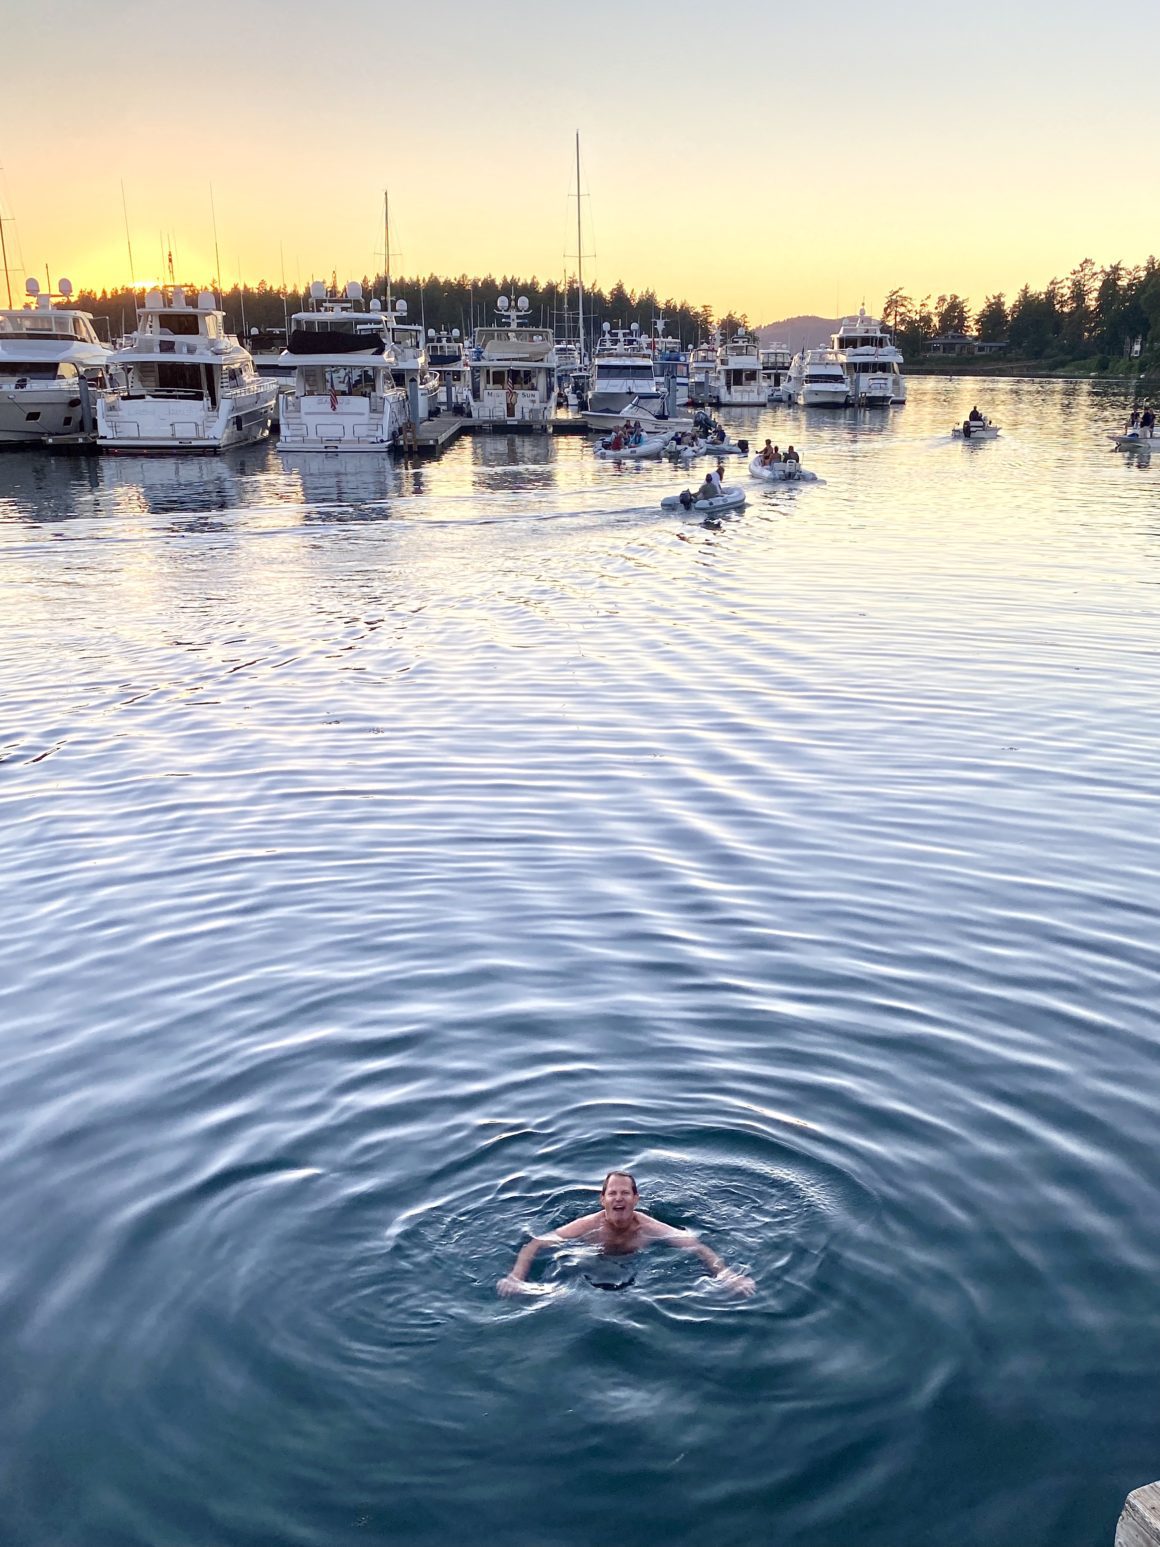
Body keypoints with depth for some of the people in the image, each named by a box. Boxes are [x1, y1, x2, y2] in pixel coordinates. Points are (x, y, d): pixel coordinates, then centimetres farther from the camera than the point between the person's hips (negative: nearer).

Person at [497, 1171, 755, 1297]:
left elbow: (699, 1248, -30)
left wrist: (725, 1274, -47)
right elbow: (534, 1245, -30)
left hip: (639, 1274, 1)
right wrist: (516, 1278, -46)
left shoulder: (649, 1227, -31)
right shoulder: (589, 1225, -32)